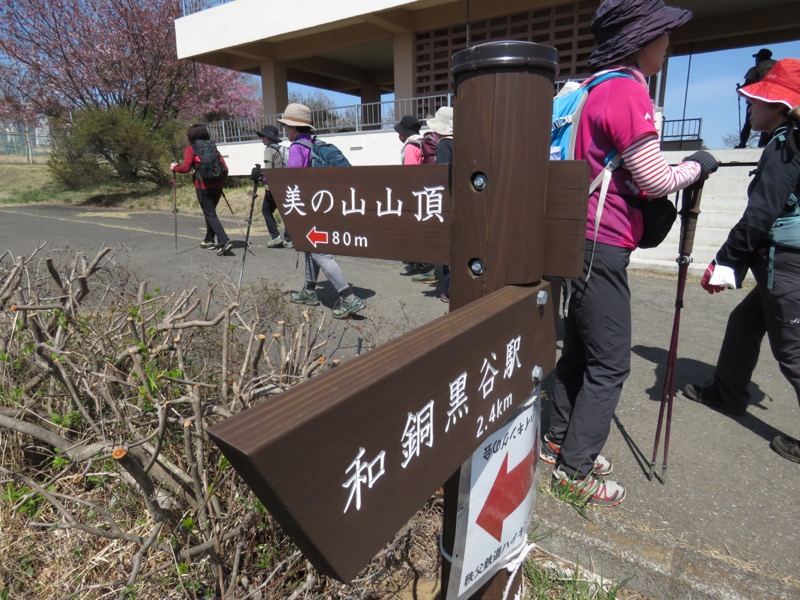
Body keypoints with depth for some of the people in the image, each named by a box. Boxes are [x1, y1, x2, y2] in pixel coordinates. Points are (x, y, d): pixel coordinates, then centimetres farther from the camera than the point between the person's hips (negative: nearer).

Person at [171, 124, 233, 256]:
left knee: (210, 215, -4)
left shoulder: (191, 149, -2)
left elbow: (186, 168, -11)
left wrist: (174, 167, 8)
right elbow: (224, 167, 8)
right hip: (218, 185, 6)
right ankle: (209, 240, 29)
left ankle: (224, 241, -20)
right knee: (210, 212, 21)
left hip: (203, 186, -6)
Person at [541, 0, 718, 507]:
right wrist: (696, 165, 5)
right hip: (601, 248, -10)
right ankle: (575, 468, 8)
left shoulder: (597, 89, 16)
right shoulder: (628, 91, -12)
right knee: (610, 364, -2)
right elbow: (655, 181, -13)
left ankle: (559, 442, 27)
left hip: (580, 242, 10)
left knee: (580, 349, 16)